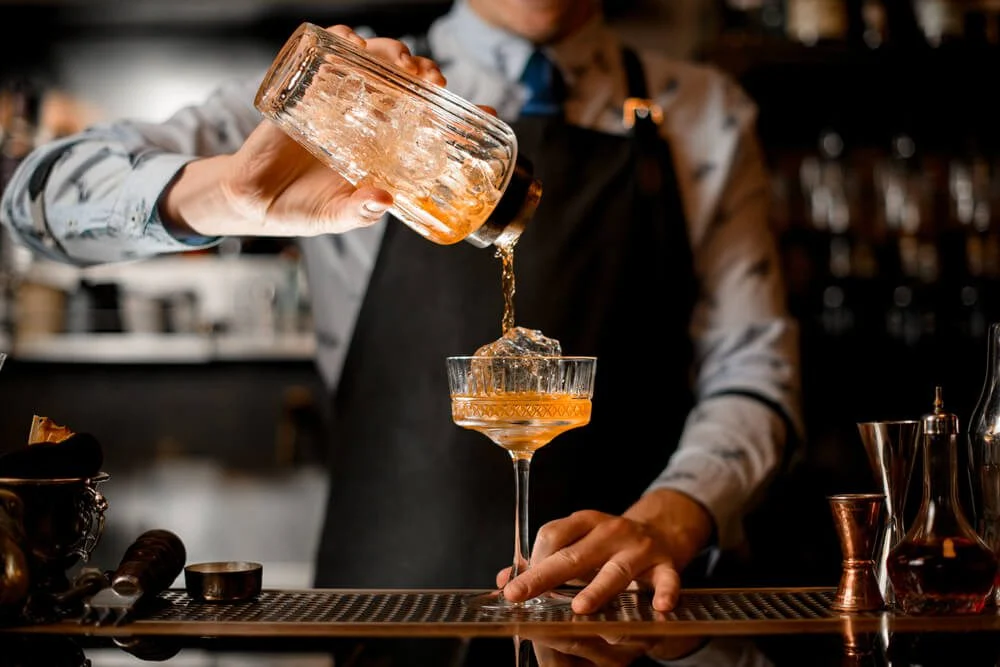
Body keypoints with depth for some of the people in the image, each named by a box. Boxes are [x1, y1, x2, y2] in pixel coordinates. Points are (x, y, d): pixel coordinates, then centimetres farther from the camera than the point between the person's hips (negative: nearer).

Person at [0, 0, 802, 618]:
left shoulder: (707, 116, 11)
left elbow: (751, 369, 5)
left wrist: (667, 520, -16)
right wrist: (225, 194, -23)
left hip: (626, 608, 1)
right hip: (384, 606, 0)